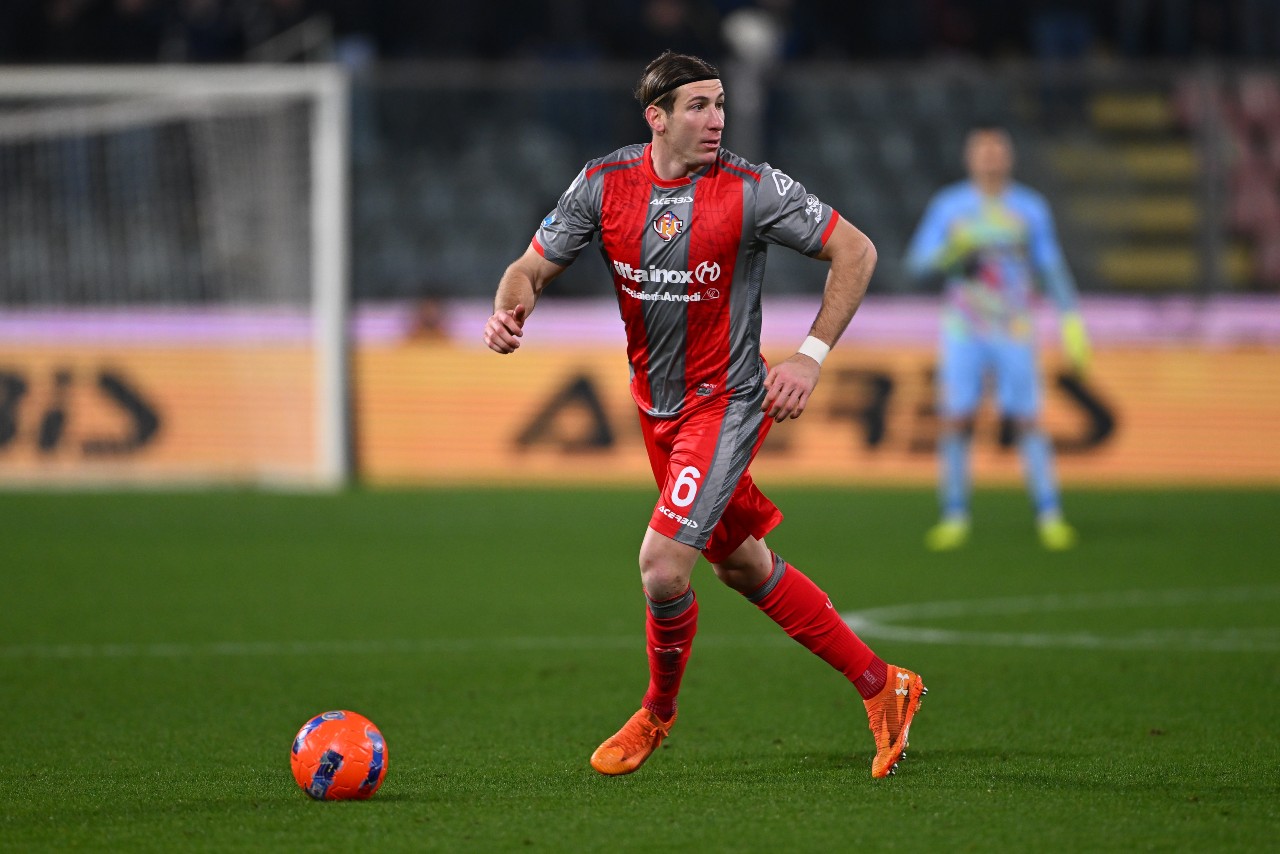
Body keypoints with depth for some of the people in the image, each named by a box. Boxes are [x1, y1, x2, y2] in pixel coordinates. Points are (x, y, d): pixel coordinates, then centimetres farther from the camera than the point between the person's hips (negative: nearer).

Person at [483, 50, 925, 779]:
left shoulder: (750, 188, -16)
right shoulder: (603, 185, -6)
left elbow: (856, 252, -9)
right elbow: (534, 267, 1)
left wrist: (812, 356, -15)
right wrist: (510, 311, -22)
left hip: (728, 403, -6)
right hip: (656, 408, 6)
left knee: (663, 565, -17)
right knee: (743, 566, 15)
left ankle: (659, 712, 11)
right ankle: (882, 688, 29)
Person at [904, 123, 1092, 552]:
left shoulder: (1030, 208, 5)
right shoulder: (948, 206, 4)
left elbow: (1051, 269, 9)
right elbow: (917, 262, 1)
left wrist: (1071, 319, 0)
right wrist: (951, 251, -19)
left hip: (1014, 334, 0)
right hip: (962, 333, 0)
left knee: (1028, 422, -7)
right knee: (956, 420, -7)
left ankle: (1050, 517, -3)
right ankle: (955, 519, 2)